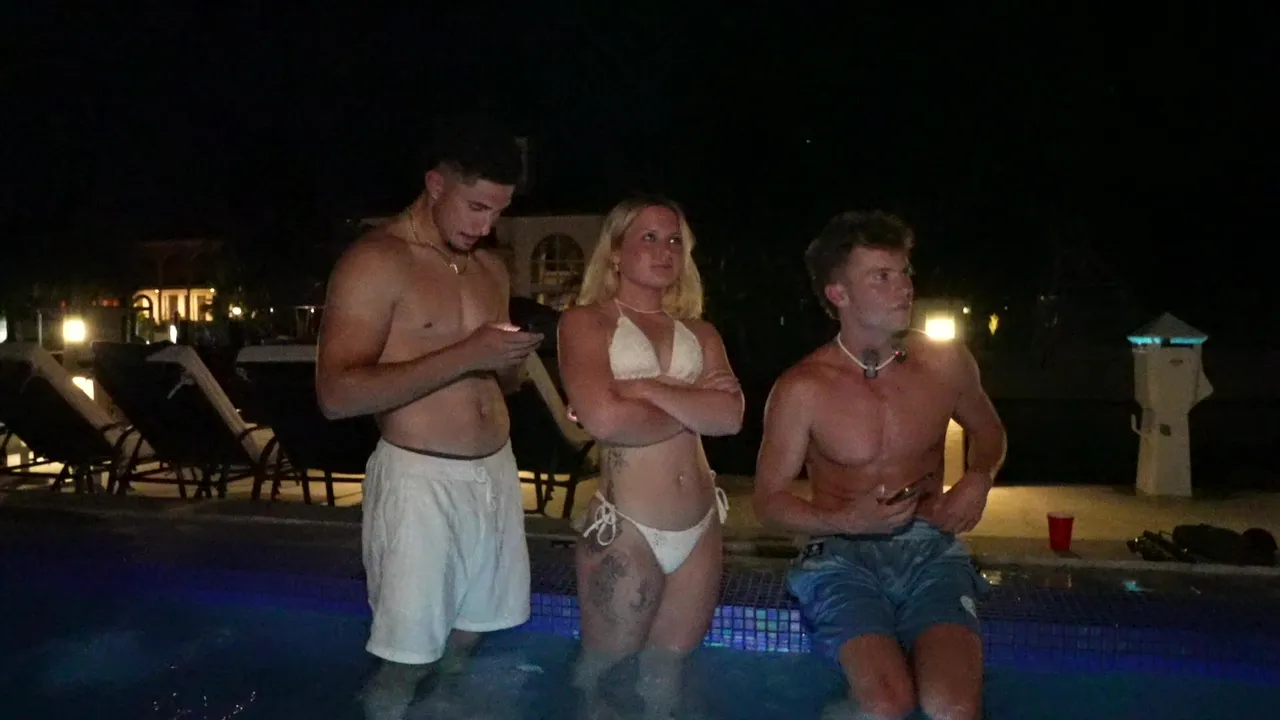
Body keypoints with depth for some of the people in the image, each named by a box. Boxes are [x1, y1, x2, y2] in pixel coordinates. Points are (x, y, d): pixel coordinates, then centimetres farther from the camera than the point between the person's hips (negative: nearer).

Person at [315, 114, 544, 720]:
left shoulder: (491, 271, 11)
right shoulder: (375, 261, -11)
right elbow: (336, 394, -20)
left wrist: (510, 364, -5)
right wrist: (464, 356, -24)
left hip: (495, 474, 7)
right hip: (421, 480, -6)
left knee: (464, 643, 18)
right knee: (404, 664, 5)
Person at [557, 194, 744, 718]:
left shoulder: (700, 333, 10)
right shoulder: (586, 321, -4)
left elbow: (730, 415, -7)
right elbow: (603, 418, -20)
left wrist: (648, 388, -15)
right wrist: (692, 405, -7)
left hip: (701, 529, 4)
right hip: (625, 530, -4)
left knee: (667, 668, 20)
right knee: (603, 665, 18)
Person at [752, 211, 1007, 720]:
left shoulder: (946, 362, 1)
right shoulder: (801, 390, -9)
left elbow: (988, 431, 22)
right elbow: (768, 501, -1)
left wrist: (980, 478, 0)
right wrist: (847, 521, -18)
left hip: (931, 549, 2)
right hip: (844, 555, -2)